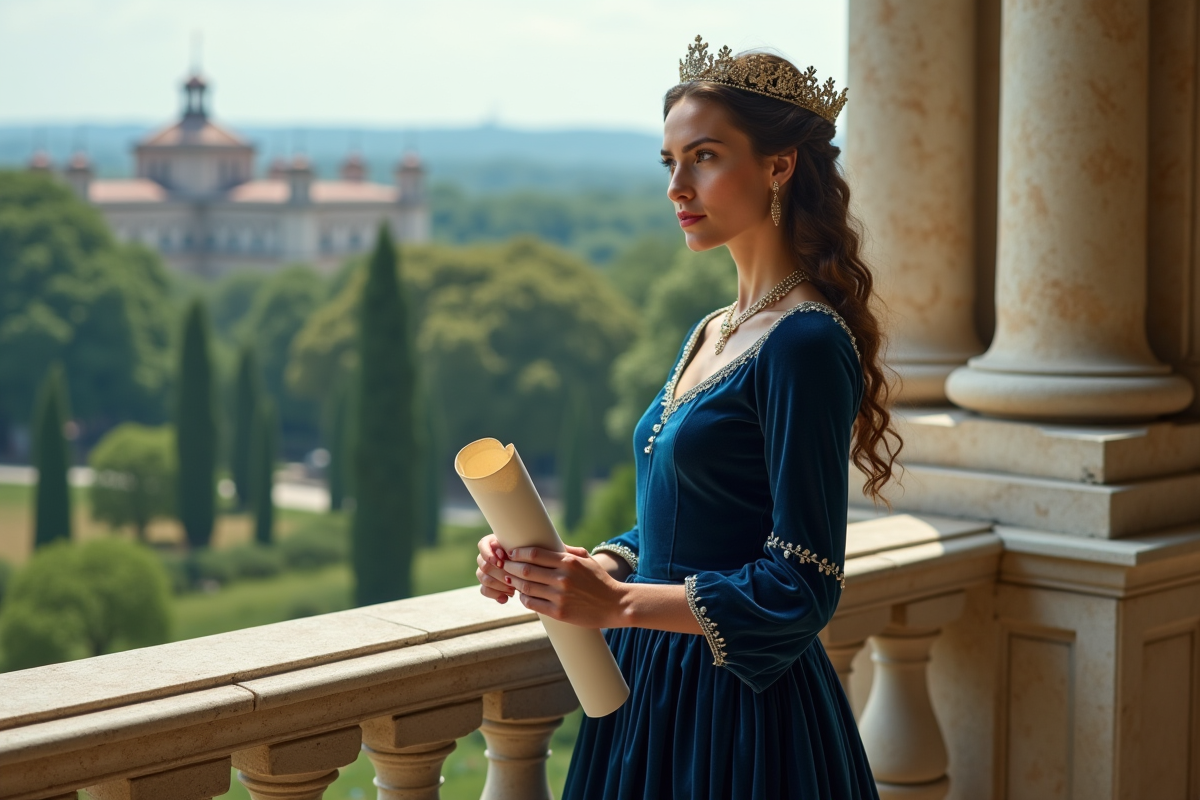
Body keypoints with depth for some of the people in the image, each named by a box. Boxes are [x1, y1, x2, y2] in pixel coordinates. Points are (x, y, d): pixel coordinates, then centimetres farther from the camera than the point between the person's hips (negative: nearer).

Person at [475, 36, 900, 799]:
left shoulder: (805, 343, -17)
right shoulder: (713, 334, 10)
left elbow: (802, 586, -20)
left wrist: (617, 603, -22)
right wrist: (577, 567, -1)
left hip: (740, 716, -8)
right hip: (658, 694, 8)